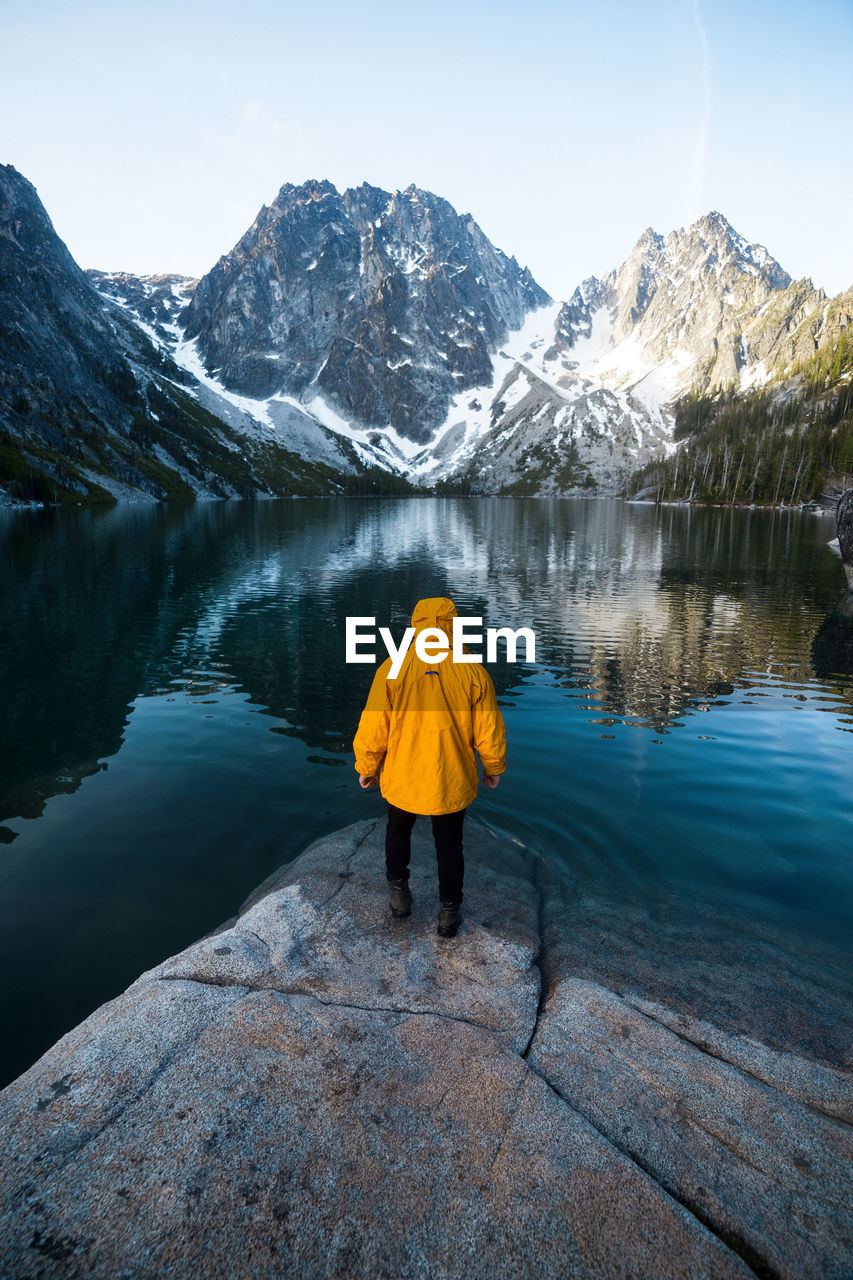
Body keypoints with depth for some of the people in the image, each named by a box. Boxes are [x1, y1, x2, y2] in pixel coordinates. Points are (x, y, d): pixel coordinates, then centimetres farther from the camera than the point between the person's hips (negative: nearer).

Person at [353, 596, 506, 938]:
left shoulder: (393, 668, -14)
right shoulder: (473, 672, -12)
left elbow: (373, 729, -10)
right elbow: (489, 732, -6)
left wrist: (366, 768, 6)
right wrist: (493, 768, 12)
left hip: (403, 781, 0)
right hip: (452, 784, 0)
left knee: (398, 831, 29)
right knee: (449, 847, 21)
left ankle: (399, 894, 40)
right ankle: (449, 913, 33)